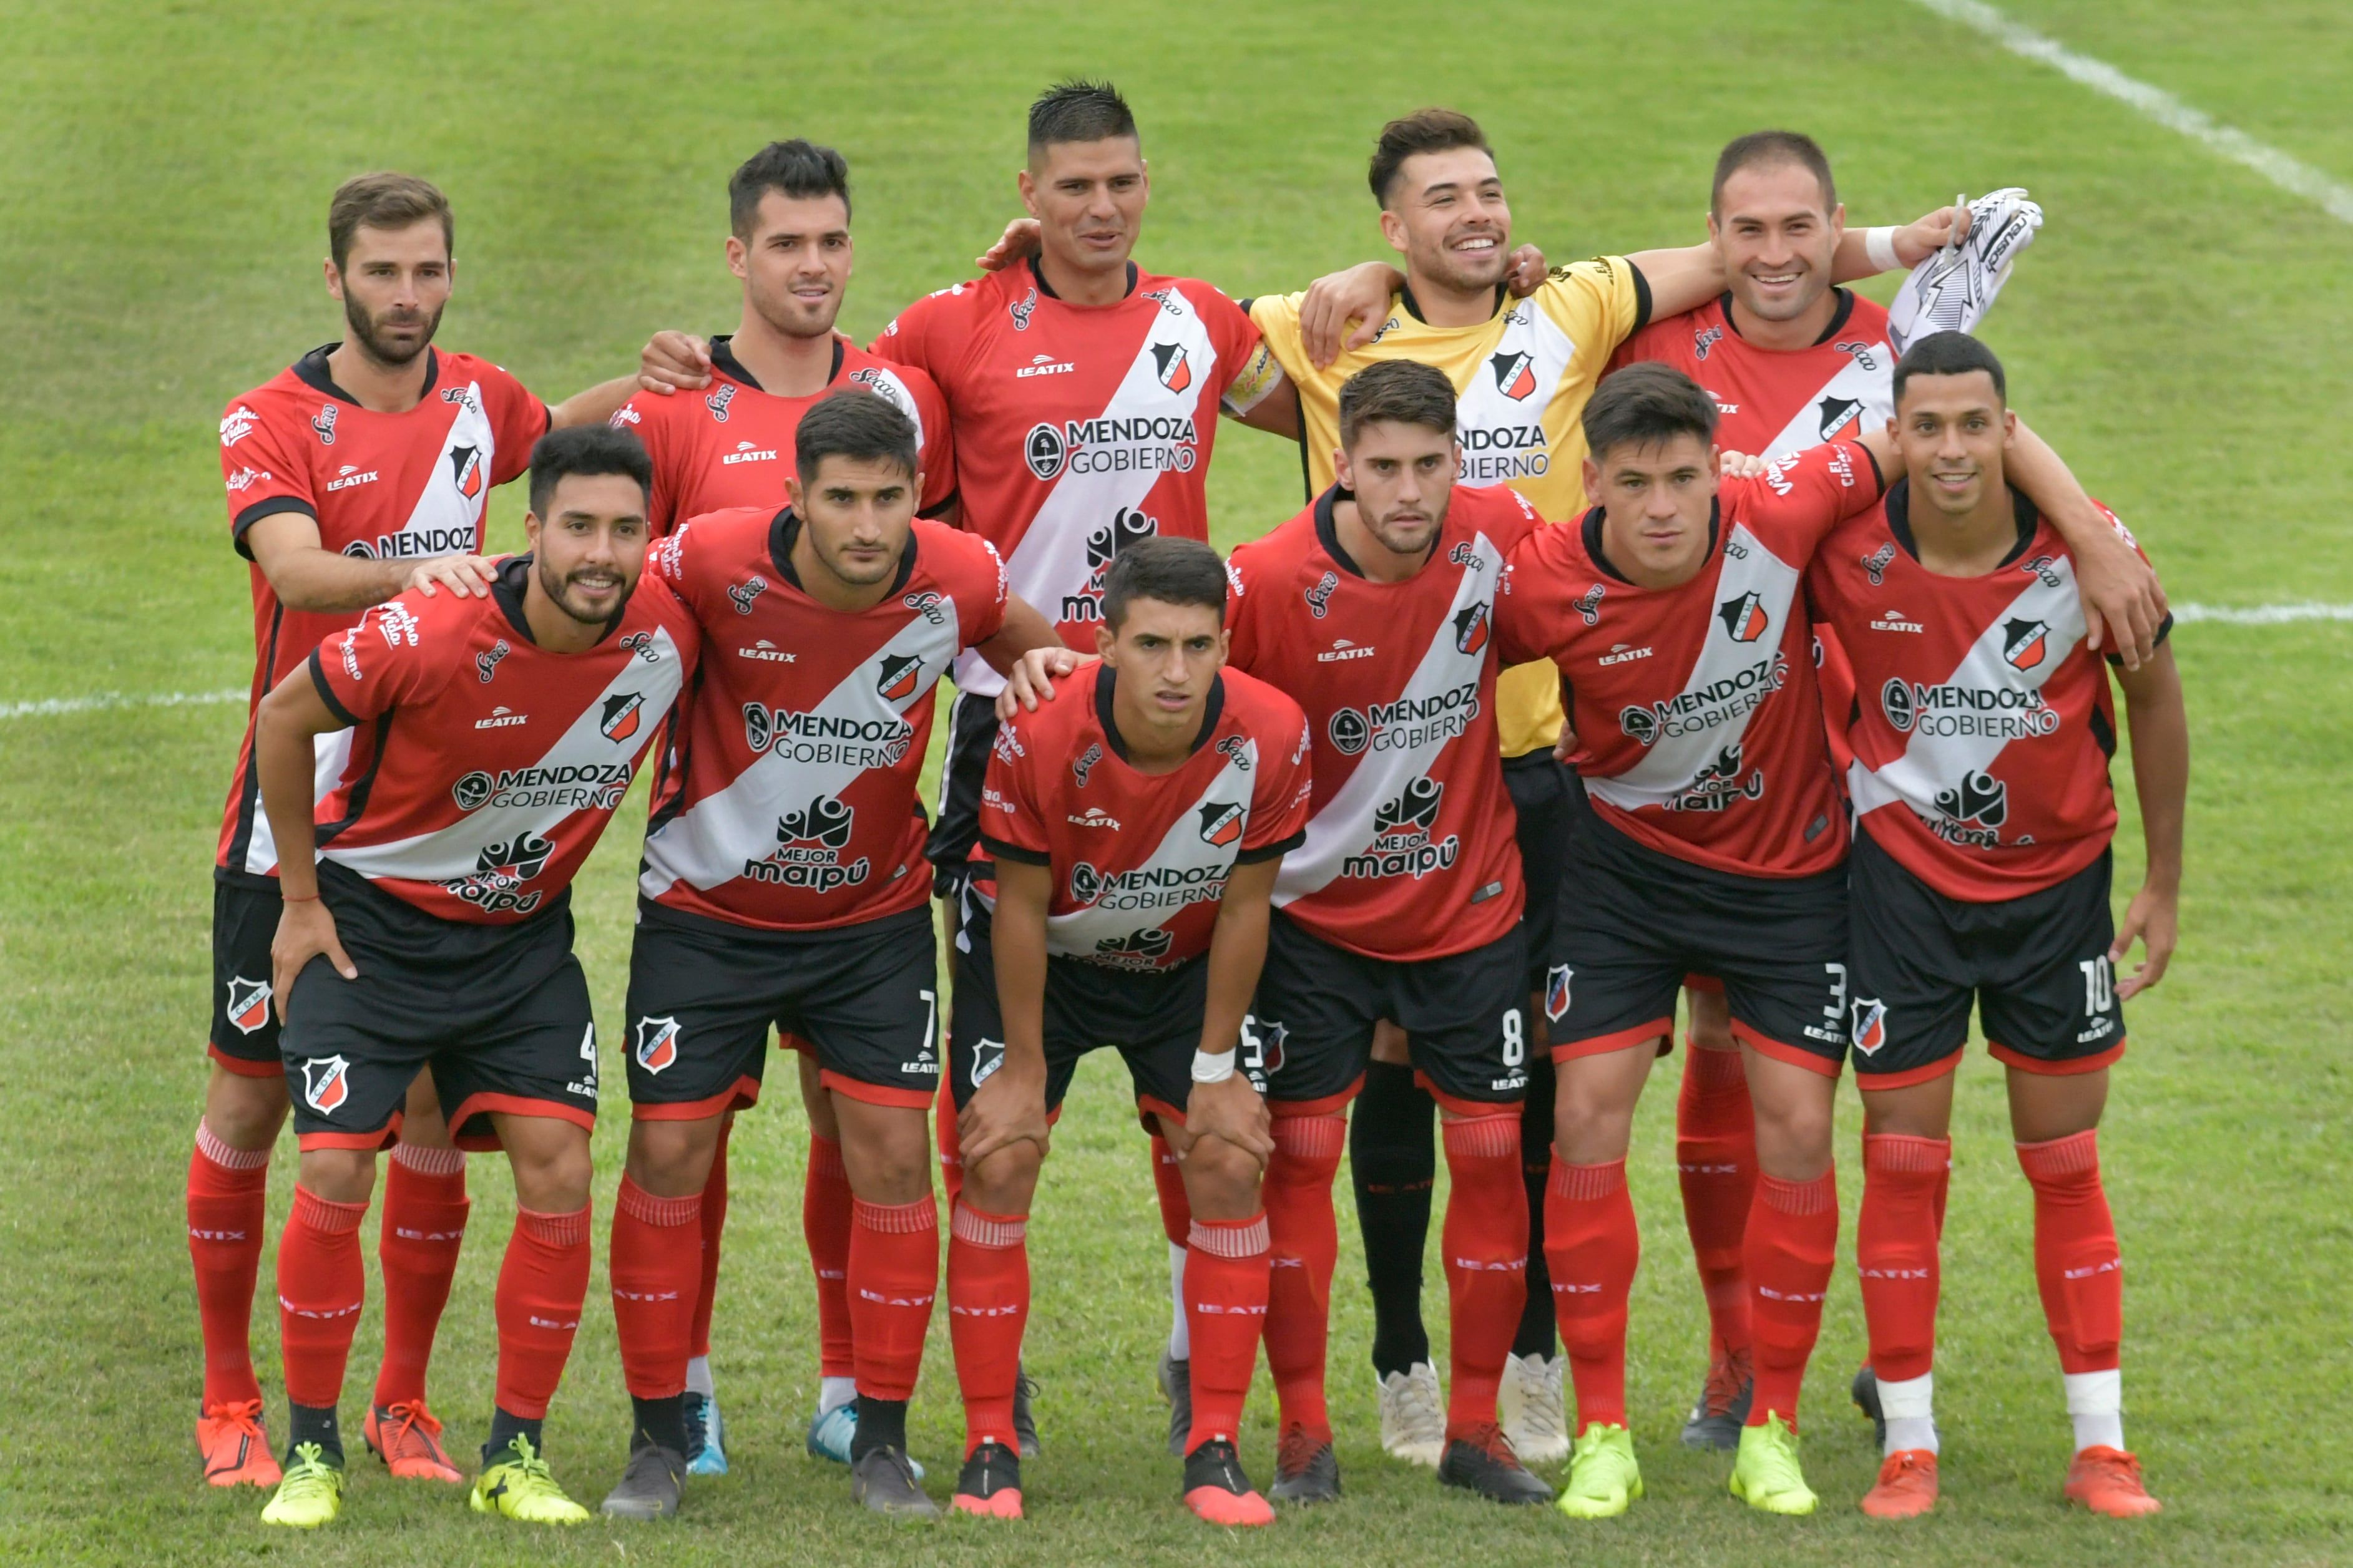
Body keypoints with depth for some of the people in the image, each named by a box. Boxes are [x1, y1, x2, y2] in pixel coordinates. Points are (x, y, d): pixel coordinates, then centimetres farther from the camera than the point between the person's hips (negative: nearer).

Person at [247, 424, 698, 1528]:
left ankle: (516, 1456, 7)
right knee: (335, 1176, -10)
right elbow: (282, 717, -12)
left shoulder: (669, 636, -18)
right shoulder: (430, 635, -27)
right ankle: (311, 1453, 6)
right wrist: (301, 899, -5)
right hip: (373, 918, -3)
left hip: (522, 936, 3)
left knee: (558, 1174, -7)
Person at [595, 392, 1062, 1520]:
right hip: (707, 908, -1)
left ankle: (881, 1446, 9)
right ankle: (658, 1440, 11)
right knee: (668, 1153, -2)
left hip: (875, 913, 2)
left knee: (893, 1153, -3)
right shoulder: (715, 562, -24)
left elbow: (1027, 646, 7)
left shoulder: (960, 580, -17)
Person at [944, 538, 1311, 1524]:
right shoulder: (1040, 736, -33)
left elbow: (1243, 908, -14)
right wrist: (1025, 1065, -12)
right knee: (998, 1168, -10)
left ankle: (1214, 1452, 1)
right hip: (1040, 956, -2)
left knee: (1228, 1169, -8)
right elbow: (1022, 908, -19)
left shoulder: (1270, 738, -28)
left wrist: (1217, 1067, -8)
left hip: (1184, 964, 2)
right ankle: (989, 1449, 1)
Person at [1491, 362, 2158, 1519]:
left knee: (1798, 1129, -4)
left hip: (1788, 869, 0)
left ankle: (1772, 1430, 9)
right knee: (1587, 1118, -7)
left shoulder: (1779, 519, -26)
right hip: (1627, 857, 0)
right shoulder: (1546, 586, -24)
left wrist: (2092, 539, -21)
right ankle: (1601, 1432, 4)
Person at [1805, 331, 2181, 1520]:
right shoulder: (1847, 546, -18)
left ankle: (2100, 1446, 13)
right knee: (1901, 1161, 0)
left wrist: (2164, 883, 5)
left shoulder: (2083, 549, -17)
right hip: (1905, 874, 0)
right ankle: (1908, 1446, 9)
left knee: (2066, 1164, 6)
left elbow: (2153, 697, 0)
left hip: (2057, 877, 0)